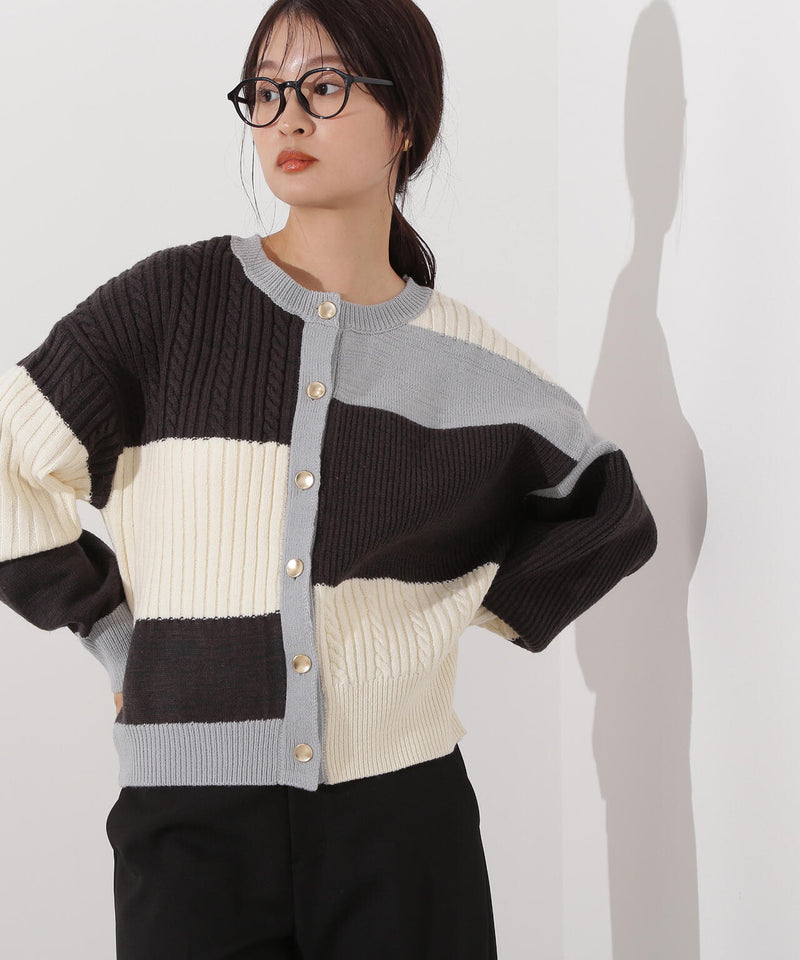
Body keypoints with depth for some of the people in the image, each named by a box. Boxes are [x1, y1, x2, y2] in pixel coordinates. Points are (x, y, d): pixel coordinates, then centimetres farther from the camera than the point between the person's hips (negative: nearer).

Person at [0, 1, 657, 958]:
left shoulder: (468, 366, 3)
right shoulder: (174, 300, -1)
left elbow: (616, 522, 17)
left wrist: (474, 602, 6)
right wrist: (116, 631, 0)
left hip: (401, 807, 1)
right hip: (192, 813, -1)